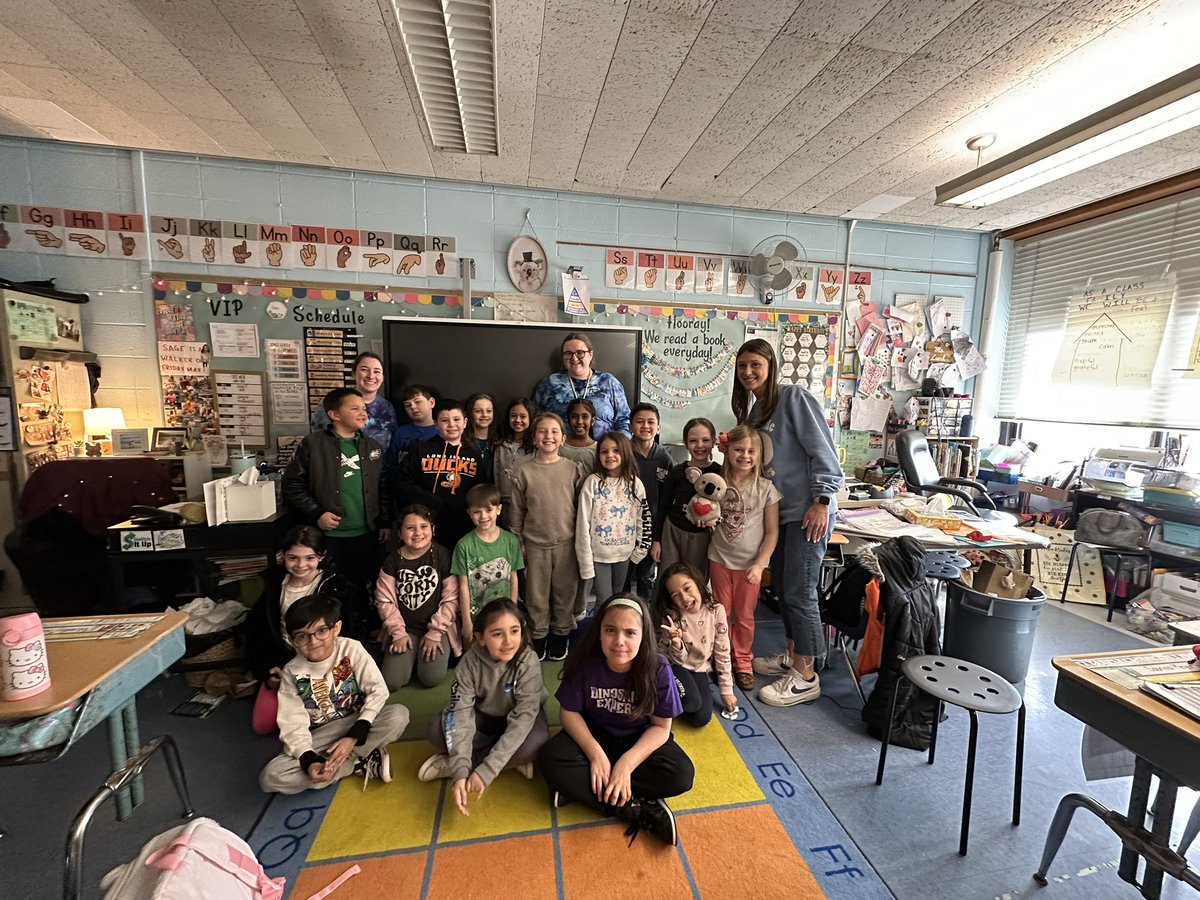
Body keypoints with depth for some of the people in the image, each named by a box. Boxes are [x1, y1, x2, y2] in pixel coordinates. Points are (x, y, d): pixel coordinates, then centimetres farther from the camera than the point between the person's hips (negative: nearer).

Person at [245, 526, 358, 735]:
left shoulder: (335, 587, -16)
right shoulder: (274, 582, -1)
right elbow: (256, 628, 8)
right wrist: (267, 670, -1)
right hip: (281, 661, 4)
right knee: (261, 725, -4)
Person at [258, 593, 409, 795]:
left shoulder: (351, 649, -14)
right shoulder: (292, 672, -9)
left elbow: (378, 691, -15)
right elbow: (293, 724, -11)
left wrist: (354, 736, -23)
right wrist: (309, 761, -27)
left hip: (358, 725, -2)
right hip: (320, 739, 2)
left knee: (399, 714, -30)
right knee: (270, 777, -24)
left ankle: (333, 763, -16)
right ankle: (363, 762, -17)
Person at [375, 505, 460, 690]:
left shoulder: (442, 556, -10)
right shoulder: (393, 560, -2)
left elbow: (451, 599, -10)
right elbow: (385, 600, -1)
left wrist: (435, 633, -12)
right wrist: (398, 632, -8)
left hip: (437, 628, -2)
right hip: (404, 629, 2)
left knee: (431, 679, -17)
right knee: (391, 682, -11)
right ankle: (412, 657, 19)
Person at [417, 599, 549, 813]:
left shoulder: (528, 662, -31)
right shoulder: (470, 661, -24)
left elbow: (523, 719, -33)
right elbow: (461, 713, -27)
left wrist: (486, 771, -38)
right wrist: (460, 773, -39)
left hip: (517, 720, -2)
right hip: (483, 717, 2)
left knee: (535, 743, -34)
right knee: (436, 730, -22)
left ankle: (451, 763, -17)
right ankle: (512, 761, -15)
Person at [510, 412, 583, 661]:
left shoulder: (573, 469, -2)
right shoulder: (524, 472, -3)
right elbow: (517, 512, 2)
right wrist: (518, 545, 3)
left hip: (566, 543, 0)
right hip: (535, 544, 0)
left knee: (564, 593, 12)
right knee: (536, 595, 12)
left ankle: (560, 635, 32)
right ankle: (538, 637, 31)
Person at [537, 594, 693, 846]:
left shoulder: (658, 669, -24)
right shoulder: (585, 662, -23)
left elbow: (661, 727, -14)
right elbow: (569, 712, -11)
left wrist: (626, 763, -26)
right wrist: (595, 753, -24)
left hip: (640, 740, 0)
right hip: (594, 735, 0)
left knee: (681, 775, -27)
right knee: (550, 760, -26)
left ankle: (578, 789, -17)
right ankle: (640, 811, -20)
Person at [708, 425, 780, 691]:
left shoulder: (765, 488, -11)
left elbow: (772, 532, -8)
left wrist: (759, 565, -14)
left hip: (749, 564, -1)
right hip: (720, 559, 2)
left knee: (744, 616, 13)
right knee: (722, 613, 14)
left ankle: (743, 662, 34)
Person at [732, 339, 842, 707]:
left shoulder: (794, 397, -11)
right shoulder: (752, 410, 13)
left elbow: (822, 450, -16)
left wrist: (822, 502, -19)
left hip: (807, 510, -8)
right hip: (777, 510, 8)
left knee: (799, 592, -2)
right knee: (783, 586, 16)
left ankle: (805, 677, 13)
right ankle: (792, 655, 34)